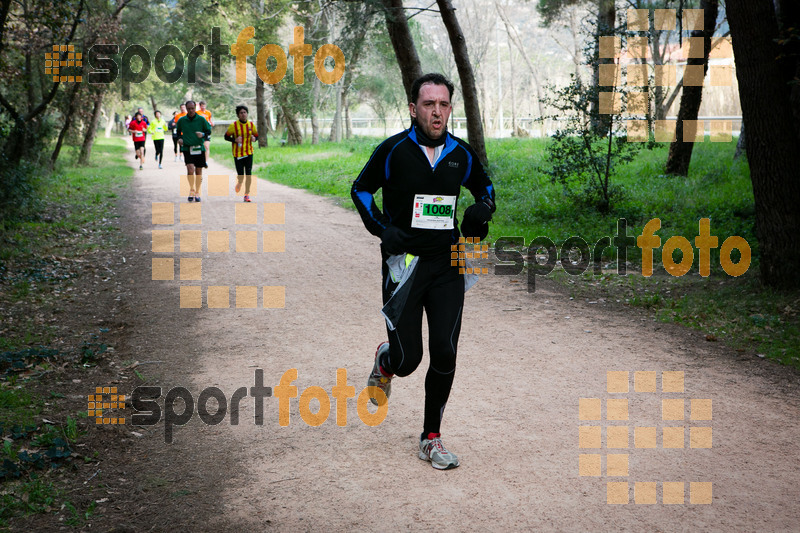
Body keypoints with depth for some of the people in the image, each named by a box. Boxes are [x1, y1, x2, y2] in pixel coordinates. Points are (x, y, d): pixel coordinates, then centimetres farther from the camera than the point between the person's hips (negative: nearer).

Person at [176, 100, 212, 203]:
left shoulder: (201, 119, 0)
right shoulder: (181, 120, 3)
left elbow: (209, 131, 7)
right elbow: (178, 131, 19)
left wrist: (203, 134, -14)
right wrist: (179, 138, 0)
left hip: (199, 148, 1)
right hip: (187, 148, -1)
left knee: (198, 171, 7)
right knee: (190, 169, -18)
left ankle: (197, 193, 22)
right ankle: (191, 190, 0)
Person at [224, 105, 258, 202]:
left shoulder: (251, 125, 2)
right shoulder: (233, 125, -7)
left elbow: (256, 135, 14)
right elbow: (226, 137, 0)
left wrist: (254, 138, -10)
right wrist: (235, 140, -18)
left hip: (249, 153, 2)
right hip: (238, 154, -2)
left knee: (249, 174, -6)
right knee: (241, 175, -4)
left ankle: (247, 194, 4)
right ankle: (239, 183, 32)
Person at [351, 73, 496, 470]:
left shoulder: (461, 154, 4)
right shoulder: (393, 150, -6)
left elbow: (485, 187, 22)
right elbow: (360, 189, 6)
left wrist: (482, 209, -1)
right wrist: (382, 229, -9)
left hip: (447, 265, 3)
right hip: (403, 263, -3)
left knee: (444, 354, -4)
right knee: (407, 360, -5)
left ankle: (431, 438, 13)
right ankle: (385, 363, 35)